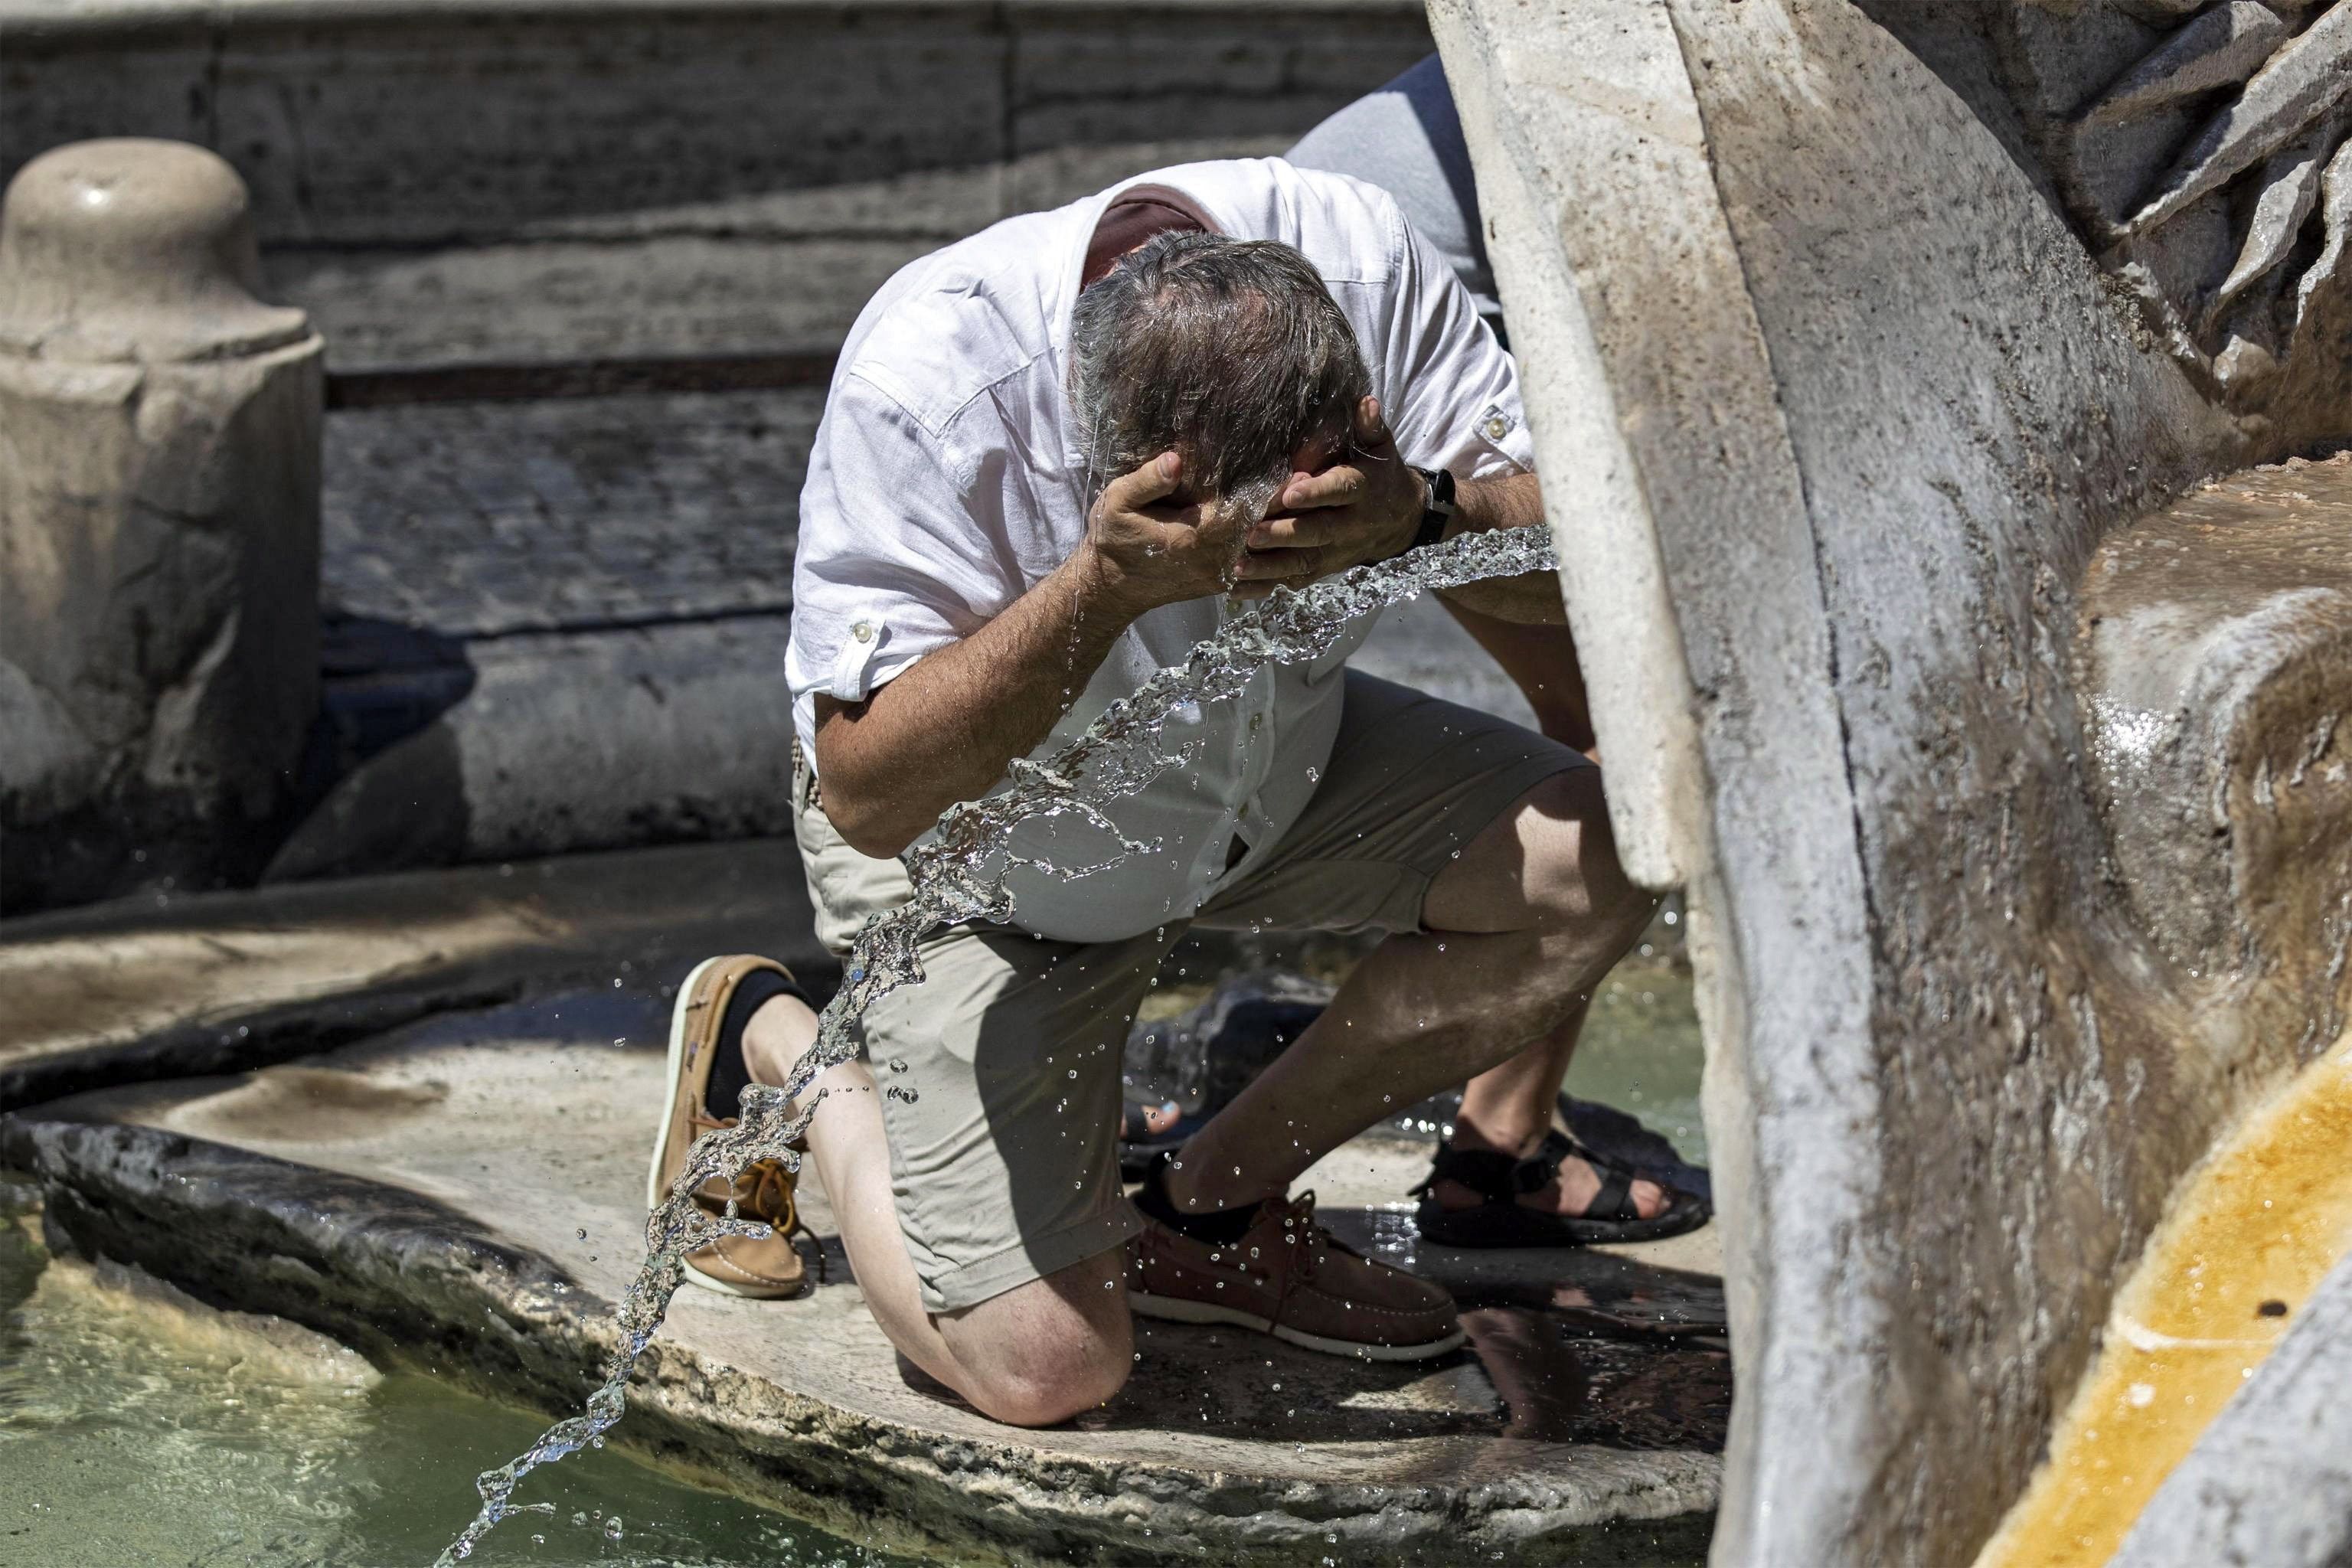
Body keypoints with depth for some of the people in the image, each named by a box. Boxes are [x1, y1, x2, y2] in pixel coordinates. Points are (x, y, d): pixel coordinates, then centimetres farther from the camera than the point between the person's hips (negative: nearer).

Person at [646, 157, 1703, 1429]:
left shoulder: (1361, 261, -27)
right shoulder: (920, 386, -37)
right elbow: (869, 795, -35)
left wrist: (1422, 517, -43)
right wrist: (1102, 588, -48)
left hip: (1274, 767, 5)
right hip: (983, 849, -5)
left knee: (1593, 852, -17)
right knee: (1042, 1366, -12)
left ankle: (1217, 1199, 4)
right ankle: (771, 1041, 17)